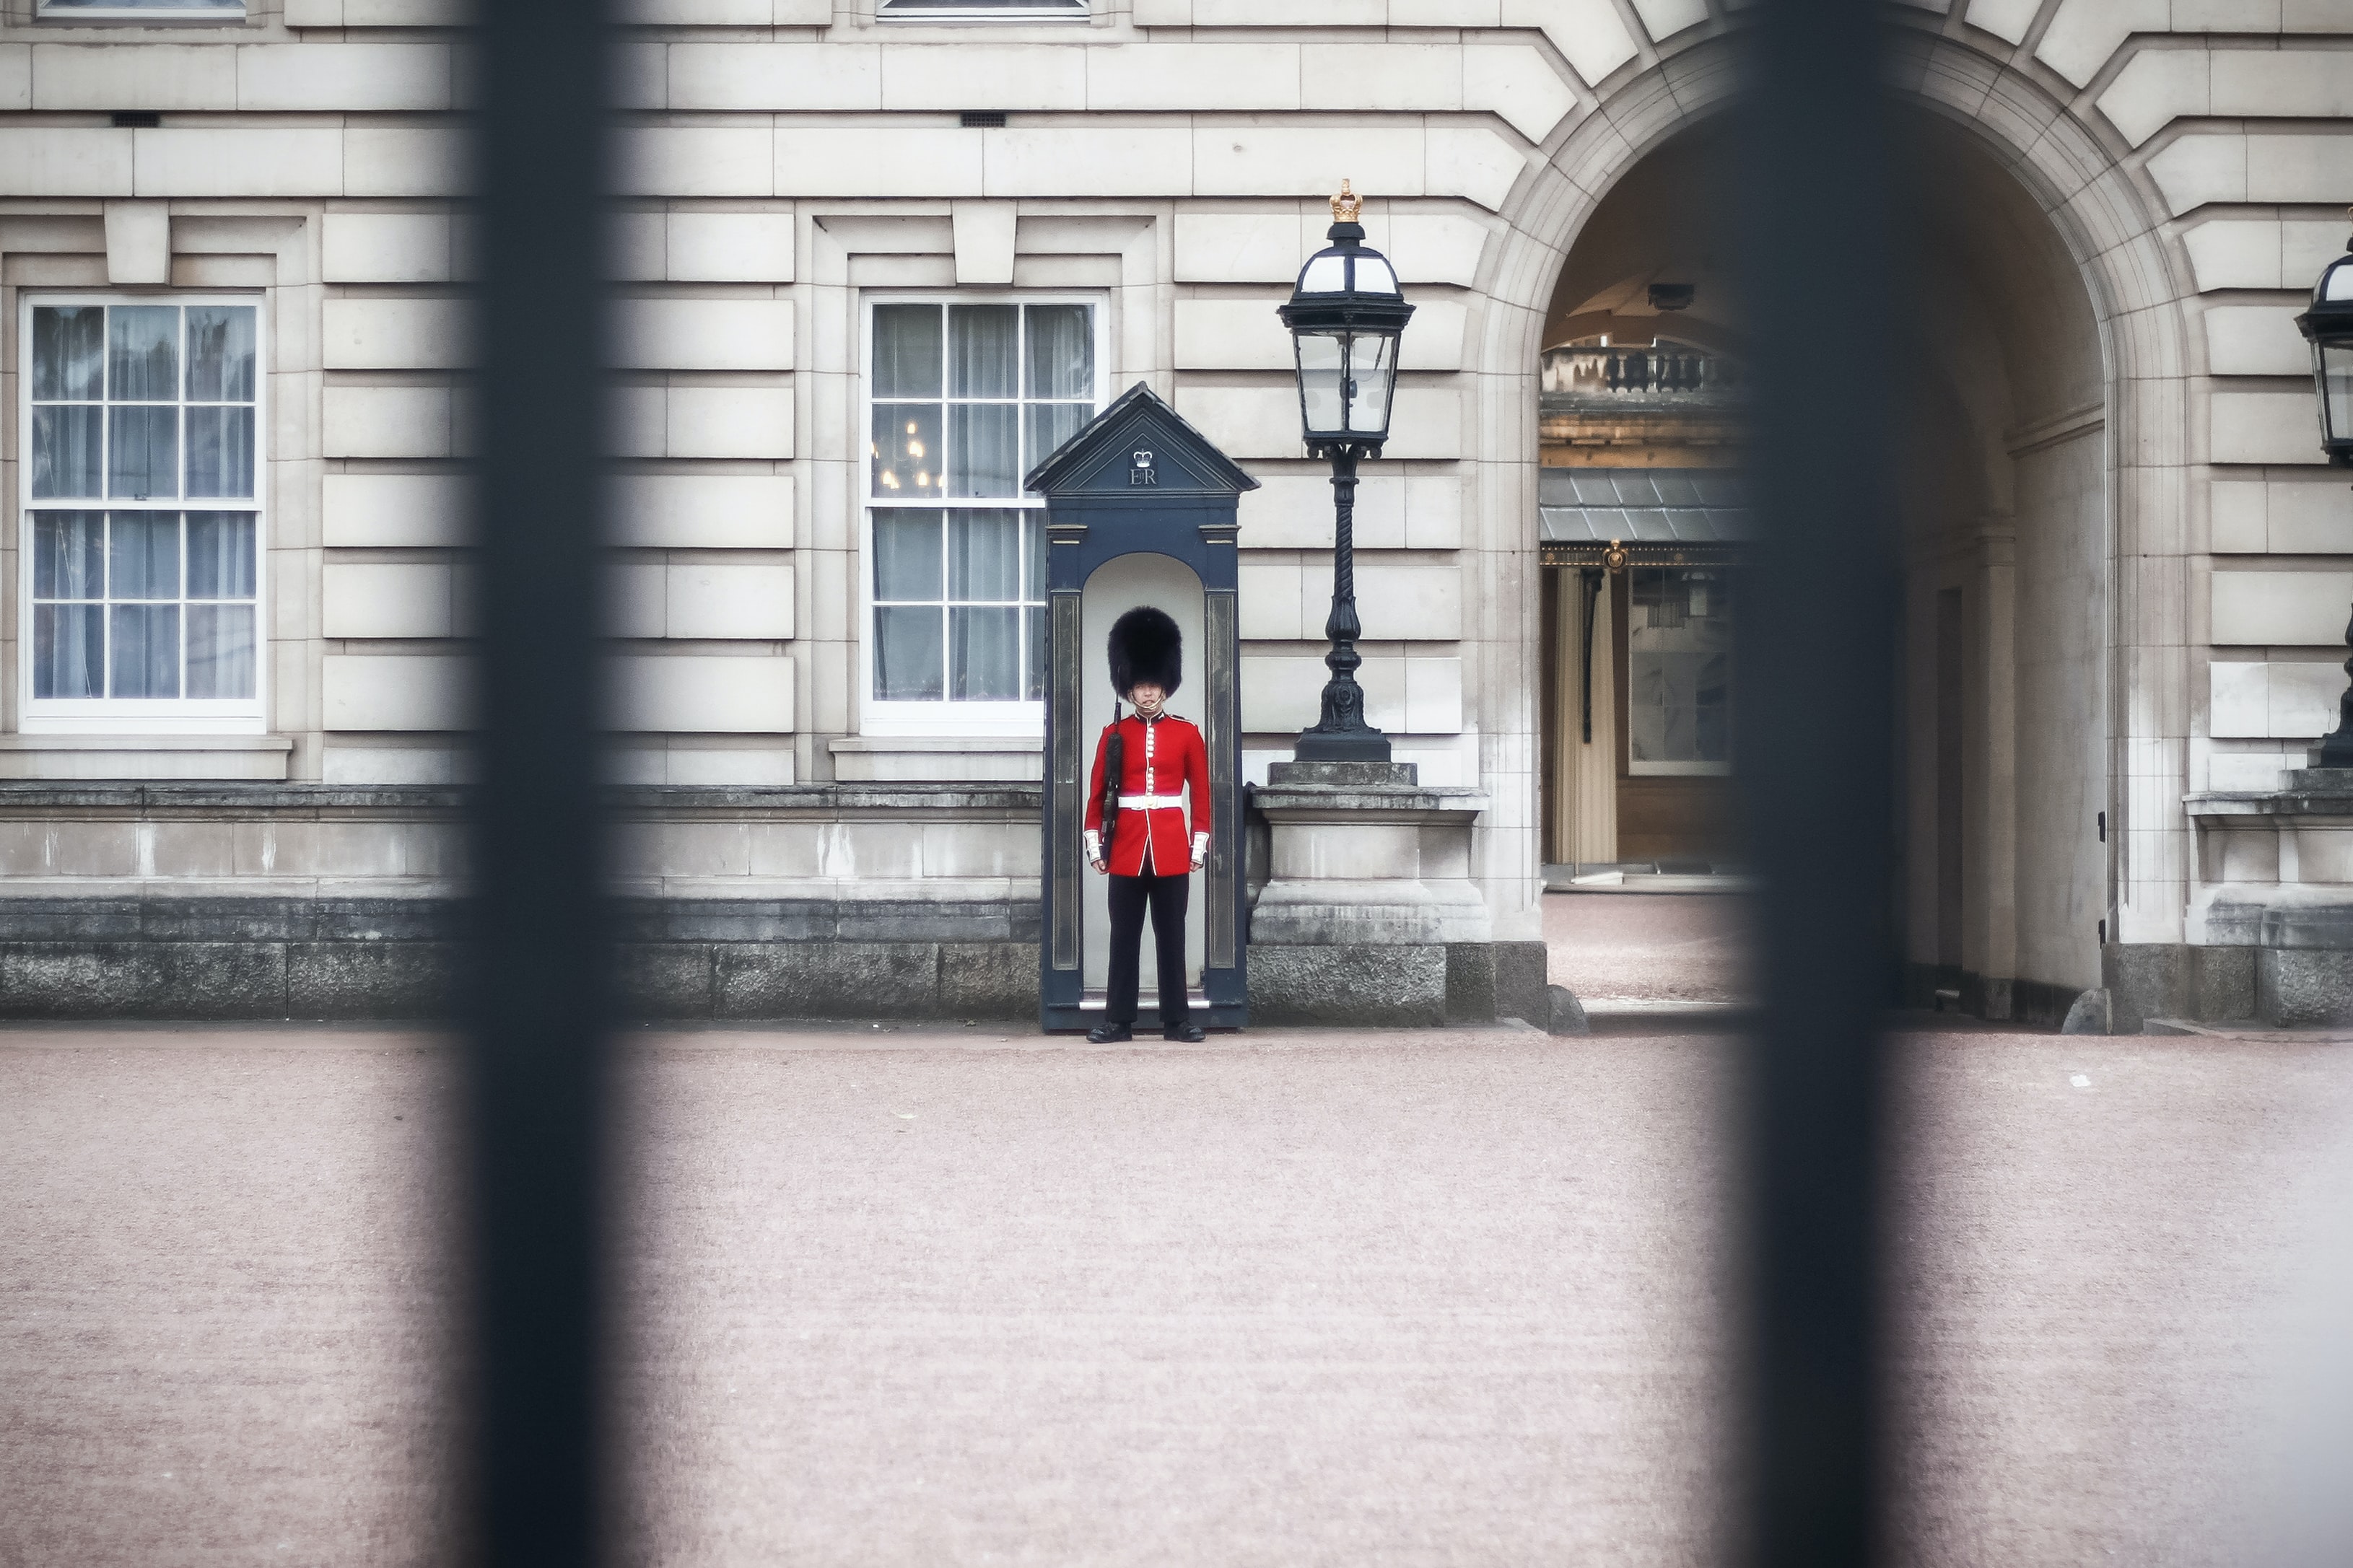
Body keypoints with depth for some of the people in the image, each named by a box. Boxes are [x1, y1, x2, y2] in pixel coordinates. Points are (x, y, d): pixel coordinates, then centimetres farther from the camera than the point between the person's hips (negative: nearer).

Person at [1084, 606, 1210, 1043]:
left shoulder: (1186, 734, 4)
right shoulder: (1114, 734, 4)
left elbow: (1202, 792, 6)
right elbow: (1097, 793, 5)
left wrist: (1200, 844, 1)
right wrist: (1095, 844, 0)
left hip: (1172, 850, 0)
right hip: (1126, 850, 0)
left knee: (1171, 936, 4)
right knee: (1124, 937, 3)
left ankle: (1177, 1020, 8)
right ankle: (1119, 1020, 6)